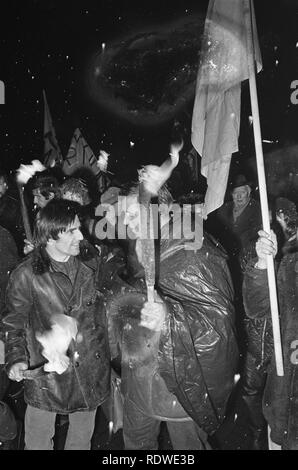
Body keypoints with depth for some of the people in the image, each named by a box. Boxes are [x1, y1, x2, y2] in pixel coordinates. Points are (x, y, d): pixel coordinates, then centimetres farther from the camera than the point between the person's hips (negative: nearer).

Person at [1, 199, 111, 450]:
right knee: (38, 440, 17)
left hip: (92, 370, 3)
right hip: (45, 371, -3)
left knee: (83, 438, 23)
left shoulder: (91, 264, -5)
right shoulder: (26, 275, -16)